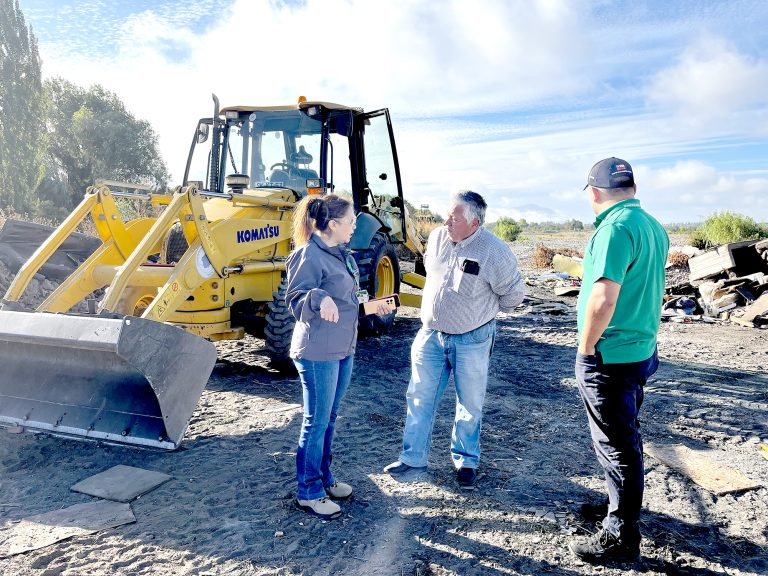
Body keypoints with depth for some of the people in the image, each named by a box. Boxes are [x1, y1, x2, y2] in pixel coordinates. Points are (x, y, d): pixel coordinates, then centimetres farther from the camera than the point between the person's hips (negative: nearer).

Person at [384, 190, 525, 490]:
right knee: (420, 397, 9)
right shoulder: (437, 237, -4)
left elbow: (513, 293, -6)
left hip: (471, 340, -4)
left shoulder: (494, 251, -20)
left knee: (470, 404, 12)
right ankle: (413, 459, 23)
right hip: (431, 333, 4)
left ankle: (466, 461, 31)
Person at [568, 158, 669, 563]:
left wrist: (585, 349, -15)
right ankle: (624, 506, 42)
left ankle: (620, 537, 18)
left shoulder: (614, 228, -21)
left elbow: (603, 300, -27)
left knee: (615, 445, 3)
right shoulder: (654, 227, 7)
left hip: (610, 357, -9)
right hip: (641, 350, 9)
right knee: (625, 435, 23)